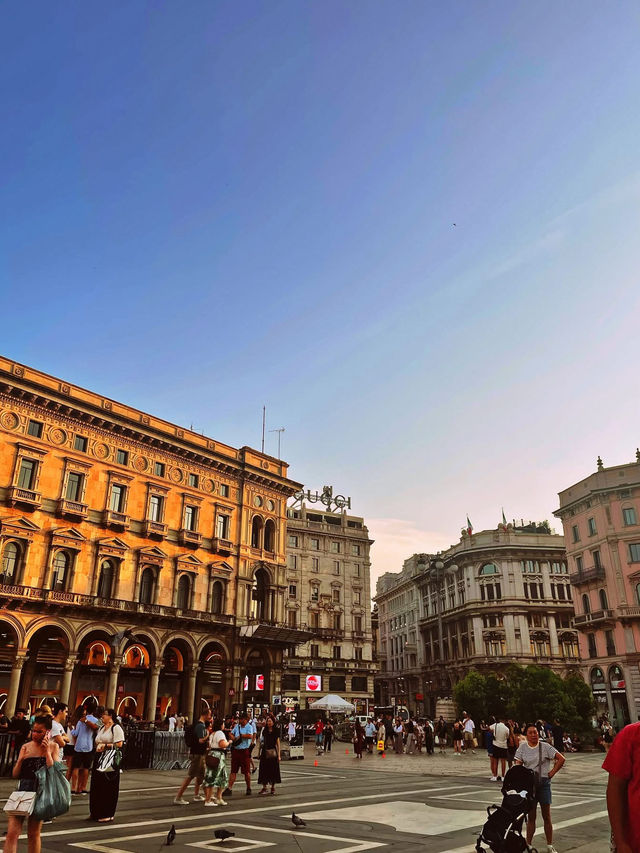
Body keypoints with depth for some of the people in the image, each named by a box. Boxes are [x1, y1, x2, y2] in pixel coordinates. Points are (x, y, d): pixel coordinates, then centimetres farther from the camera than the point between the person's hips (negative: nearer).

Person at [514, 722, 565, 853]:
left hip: (544, 782, -1)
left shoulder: (545, 747, -5)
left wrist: (552, 772, -7)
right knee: (531, 816, 8)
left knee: (546, 816, 6)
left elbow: (561, 759, -5)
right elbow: (518, 766, 1)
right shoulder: (522, 747, 1)